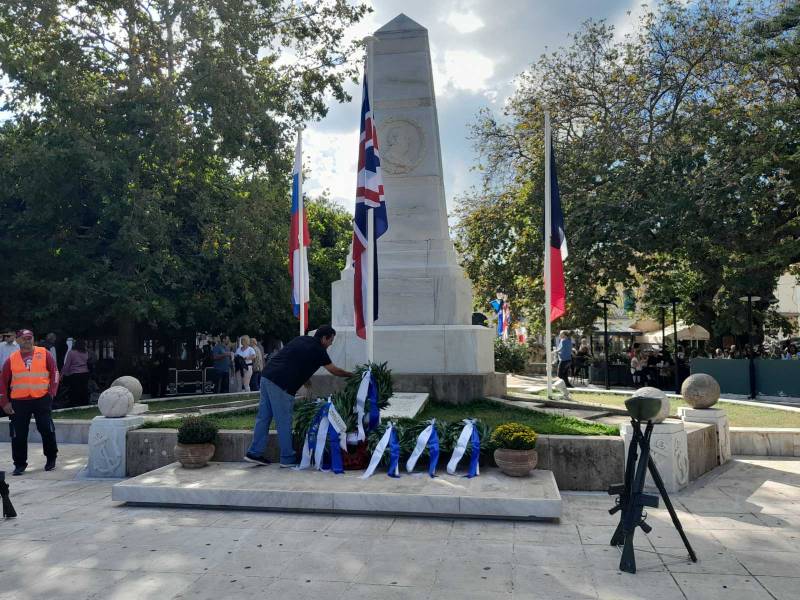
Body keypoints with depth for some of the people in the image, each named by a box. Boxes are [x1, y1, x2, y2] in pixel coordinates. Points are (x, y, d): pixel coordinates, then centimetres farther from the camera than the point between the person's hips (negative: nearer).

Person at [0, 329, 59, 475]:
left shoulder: (44, 353, 3)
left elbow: (54, 372, 3)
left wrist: (51, 392, -5)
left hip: (42, 399, -2)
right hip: (19, 402, 2)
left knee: (47, 429, 1)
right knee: (19, 434, 3)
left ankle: (51, 458, 19)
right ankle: (19, 464, 17)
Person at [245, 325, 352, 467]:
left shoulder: (301, 339, 19)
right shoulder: (318, 350, -2)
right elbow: (334, 371, 9)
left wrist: (304, 378, 23)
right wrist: (351, 375, 23)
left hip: (266, 376, 8)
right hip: (281, 384, -8)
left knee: (263, 417, 13)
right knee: (284, 422, 1)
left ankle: (255, 453, 18)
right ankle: (288, 459, 9)